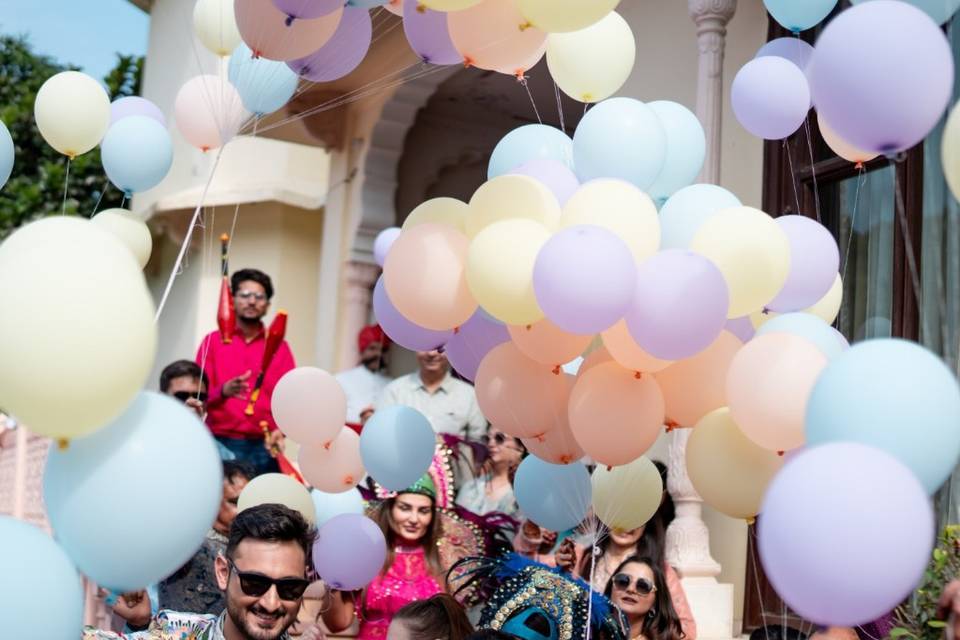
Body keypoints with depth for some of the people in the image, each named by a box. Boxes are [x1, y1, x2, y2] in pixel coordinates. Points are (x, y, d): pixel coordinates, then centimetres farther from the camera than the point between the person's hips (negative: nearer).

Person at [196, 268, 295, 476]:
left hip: (265, 447, 1)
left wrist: (280, 430, -14)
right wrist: (223, 391, -19)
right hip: (221, 444, -1)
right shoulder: (213, 341, 7)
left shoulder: (279, 347, 11)